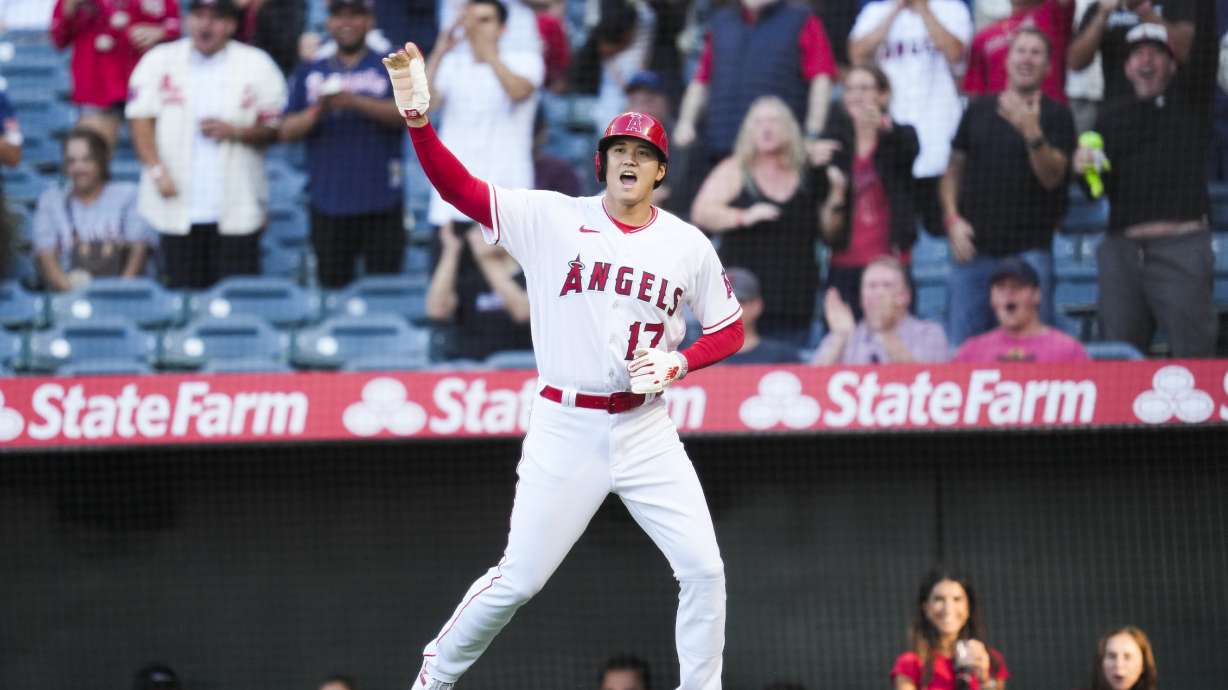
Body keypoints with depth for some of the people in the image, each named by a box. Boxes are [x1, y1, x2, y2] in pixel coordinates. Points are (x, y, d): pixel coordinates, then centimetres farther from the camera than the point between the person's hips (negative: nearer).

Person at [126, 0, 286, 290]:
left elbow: (275, 129, 4)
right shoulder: (159, 61, 7)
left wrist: (234, 132, -13)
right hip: (177, 208, 1)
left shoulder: (256, 65, 4)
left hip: (235, 210, -1)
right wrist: (156, 170, -8)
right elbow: (141, 119, 3)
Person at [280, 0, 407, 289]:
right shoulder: (310, 73, 15)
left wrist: (356, 103, -21)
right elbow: (288, 130, 8)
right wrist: (317, 111, -12)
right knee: (332, 284, 2)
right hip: (328, 205, 2)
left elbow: (406, 113, -8)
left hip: (380, 201, -2)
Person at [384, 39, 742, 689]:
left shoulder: (688, 245, 3)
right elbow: (459, 187, -13)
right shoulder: (551, 219, -4)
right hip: (565, 429, -2)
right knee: (517, 580, 0)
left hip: (646, 431, 2)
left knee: (703, 569, -5)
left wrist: (677, 363, -8)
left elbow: (729, 329, 12)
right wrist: (418, 119, -29)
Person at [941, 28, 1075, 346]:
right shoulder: (979, 110, 12)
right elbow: (954, 170, 16)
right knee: (959, 346, 1)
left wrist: (1032, 133, -24)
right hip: (973, 248, 3)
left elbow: (1052, 177, -9)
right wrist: (952, 218, 2)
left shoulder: (1055, 115, 2)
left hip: (1028, 250, -3)